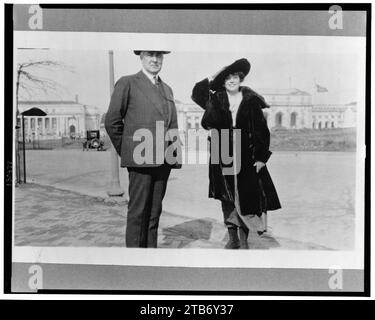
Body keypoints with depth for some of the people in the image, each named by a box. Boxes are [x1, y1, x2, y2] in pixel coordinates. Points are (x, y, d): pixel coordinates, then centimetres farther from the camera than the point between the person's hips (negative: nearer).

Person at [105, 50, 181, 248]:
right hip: (140, 159, -5)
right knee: (138, 211, -3)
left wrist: (175, 154, 12)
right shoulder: (127, 83, 2)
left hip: (164, 160, 6)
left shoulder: (167, 89, 20)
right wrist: (125, 152, 4)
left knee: (155, 211, 9)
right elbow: (112, 121, 1)